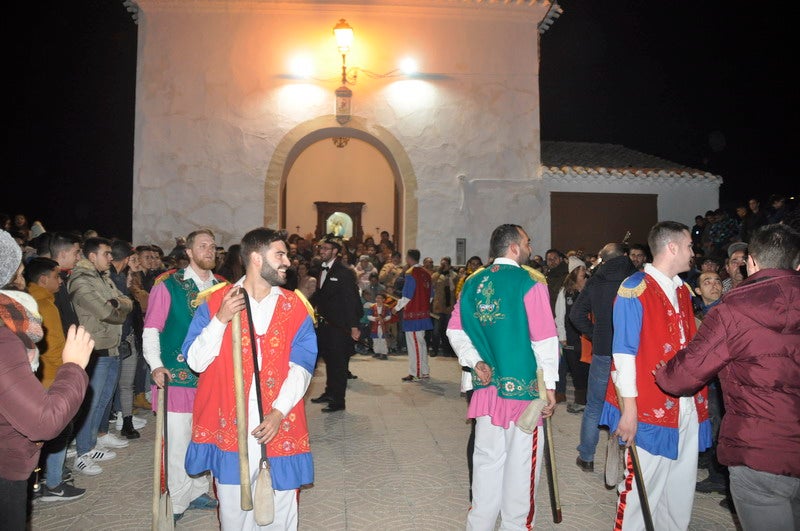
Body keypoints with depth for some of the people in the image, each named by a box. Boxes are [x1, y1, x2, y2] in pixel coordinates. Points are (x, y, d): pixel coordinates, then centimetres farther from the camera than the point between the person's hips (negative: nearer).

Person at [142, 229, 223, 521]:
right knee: (178, 440, 2)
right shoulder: (168, 285, -5)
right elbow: (150, 330, -5)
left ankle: (198, 491, 31)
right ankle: (176, 502, 18)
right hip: (177, 375, -4)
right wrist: (156, 366, -16)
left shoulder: (222, 287, 7)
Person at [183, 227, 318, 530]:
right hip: (228, 426, 0)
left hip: (279, 425, 1)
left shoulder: (295, 307, 3)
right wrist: (221, 319, -16)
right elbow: (196, 361, -3)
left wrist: (278, 413, -13)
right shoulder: (216, 302, 0)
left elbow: (301, 367, -2)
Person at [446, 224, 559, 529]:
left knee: (487, 458, 16)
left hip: (486, 385, 6)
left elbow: (455, 330, 5)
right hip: (523, 388, -5)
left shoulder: (472, 284, 5)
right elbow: (545, 340, -12)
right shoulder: (529, 284, -12)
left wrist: (475, 361, 2)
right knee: (521, 463, 9)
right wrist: (550, 385, -5)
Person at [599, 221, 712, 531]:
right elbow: (623, 353, -13)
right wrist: (628, 409, -16)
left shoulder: (682, 290, 15)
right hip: (651, 410, -7)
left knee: (681, 488, 14)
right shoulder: (635, 290, -10)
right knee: (643, 486, 1)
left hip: (687, 408, 8)